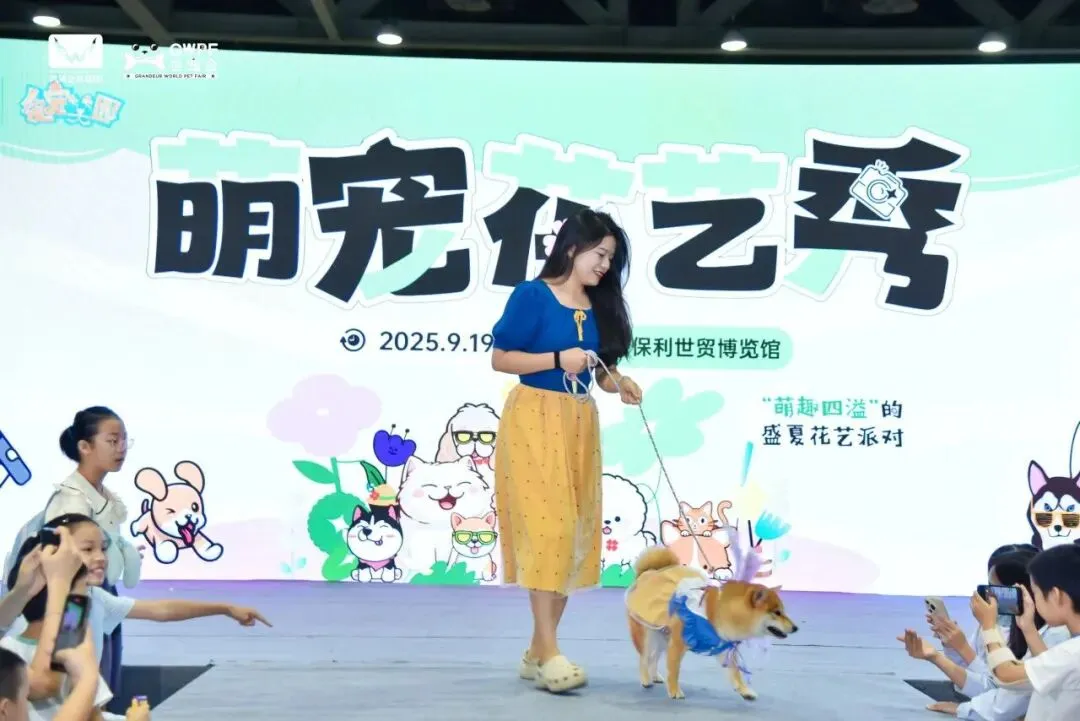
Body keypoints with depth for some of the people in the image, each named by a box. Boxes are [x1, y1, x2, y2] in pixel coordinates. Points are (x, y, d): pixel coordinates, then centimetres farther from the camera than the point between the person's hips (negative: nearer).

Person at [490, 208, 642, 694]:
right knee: (545, 528, -12)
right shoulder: (532, 295, -6)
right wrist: (558, 359, -16)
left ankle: (537, 653, 12)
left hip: (580, 425, 7)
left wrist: (618, 382, -5)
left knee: (574, 533, 5)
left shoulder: (600, 307, 11)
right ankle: (549, 652, -9)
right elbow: (499, 358, -8)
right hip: (534, 420, -7)